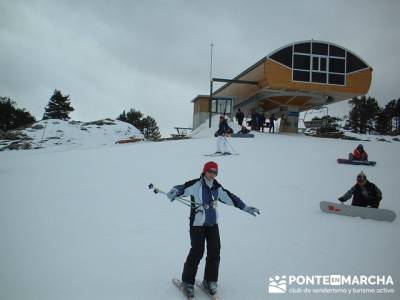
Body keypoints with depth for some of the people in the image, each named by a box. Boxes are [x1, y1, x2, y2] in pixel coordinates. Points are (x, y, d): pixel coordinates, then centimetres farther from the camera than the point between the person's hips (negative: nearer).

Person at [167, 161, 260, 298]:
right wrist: (175, 191, -49)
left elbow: (230, 198, 16)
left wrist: (245, 207, 20)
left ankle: (210, 281, 24)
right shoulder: (196, 184, -11)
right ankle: (187, 282, 12)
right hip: (197, 224, -6)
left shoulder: (217, 188, 6)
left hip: (213, 224, 6)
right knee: (197, 252, -6)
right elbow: (183, 188, -26)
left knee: (214, 252, 5)